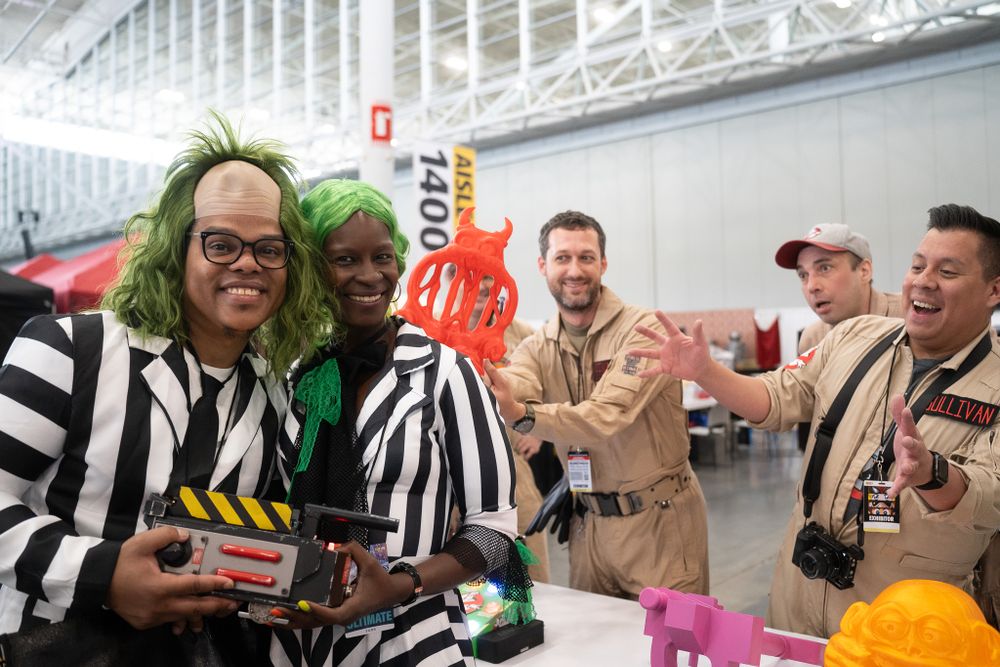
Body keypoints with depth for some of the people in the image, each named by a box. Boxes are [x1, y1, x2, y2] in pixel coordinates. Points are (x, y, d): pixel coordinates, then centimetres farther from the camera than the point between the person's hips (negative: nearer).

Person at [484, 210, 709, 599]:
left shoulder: (643, 330, -15)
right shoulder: (537, 348, 3)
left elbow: (607, 416, -28)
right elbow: (509, 394, -17)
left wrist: (522, 414, -42)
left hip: (659, 520, -5)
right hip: (588, 523, 5)